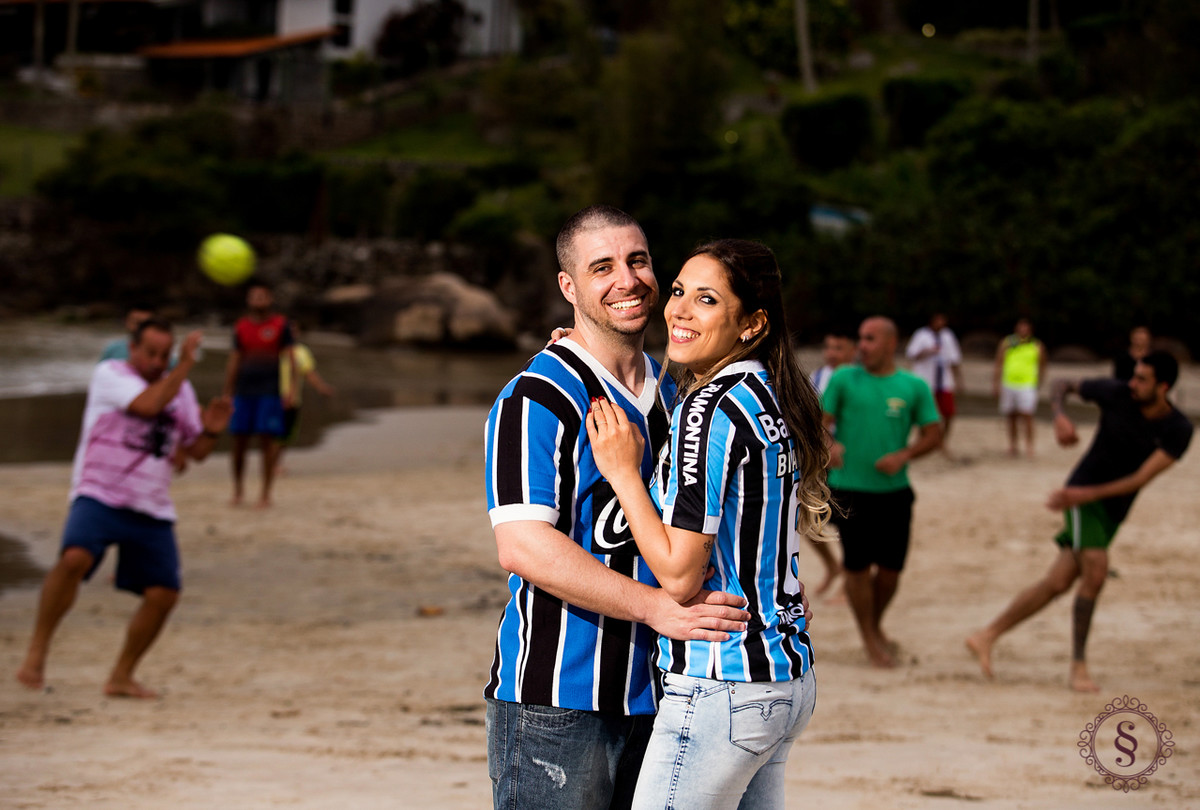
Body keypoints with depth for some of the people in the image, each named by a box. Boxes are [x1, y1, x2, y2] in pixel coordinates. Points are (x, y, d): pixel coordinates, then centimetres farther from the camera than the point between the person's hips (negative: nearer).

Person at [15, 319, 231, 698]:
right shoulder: (110, 374, -6)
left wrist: (211, 431, -5)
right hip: (99, 496, -6)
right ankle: (36, 653, -20)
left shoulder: (181, 389, 12)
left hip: (153, 510, 6)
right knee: (75, 558, -32)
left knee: (164, 593, -1)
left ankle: (121, 677, 16)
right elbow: (148, 404, -23)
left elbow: (196, 450, 16)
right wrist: (185, 366, -17)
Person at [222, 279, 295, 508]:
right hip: (244, 390, 3)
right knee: (239, 439, 2)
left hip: (270, 391, -3)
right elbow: (233, 361, 15)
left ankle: (266, 492, 2)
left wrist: (291, 390, -8)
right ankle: (237, 490, 16)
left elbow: (290, 358, 1)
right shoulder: (241, 326, 11)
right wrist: (227, 393, 12)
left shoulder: (280, 324, 3)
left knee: (268, 438, -6)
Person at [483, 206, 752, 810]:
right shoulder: (536, 399, -11)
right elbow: (522, 546, -21)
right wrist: (658, 607, -24)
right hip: (555, 703, -7)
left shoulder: (667, 394, 16)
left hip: (649, 693, 8)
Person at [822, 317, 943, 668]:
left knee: (891, 568, 6)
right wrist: (829, 445, -25)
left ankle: (876, 624, 35)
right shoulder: (844, 379, 0)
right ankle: (869, 638, 20)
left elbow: (933, 434, 5)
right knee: (858, 567, 1)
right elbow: (820, 422, -3)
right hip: (850, 490, -2)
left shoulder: (914, 386, 3)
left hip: (894, 491, 2)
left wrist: (903, 455, -12)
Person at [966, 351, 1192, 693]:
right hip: (1082, 496, -3)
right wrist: (1059, 415, -17)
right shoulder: (1115, 393, -13)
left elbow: (1140, 479, -18)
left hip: (1112, 511, 3)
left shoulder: (1179, 430, -12)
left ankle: (985, 638, 9)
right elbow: (1062, 386, 5)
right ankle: (1079, 667, -9)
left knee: (1057, 584, -1)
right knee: (1096, 573, -20)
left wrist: (1085, 495, -25)